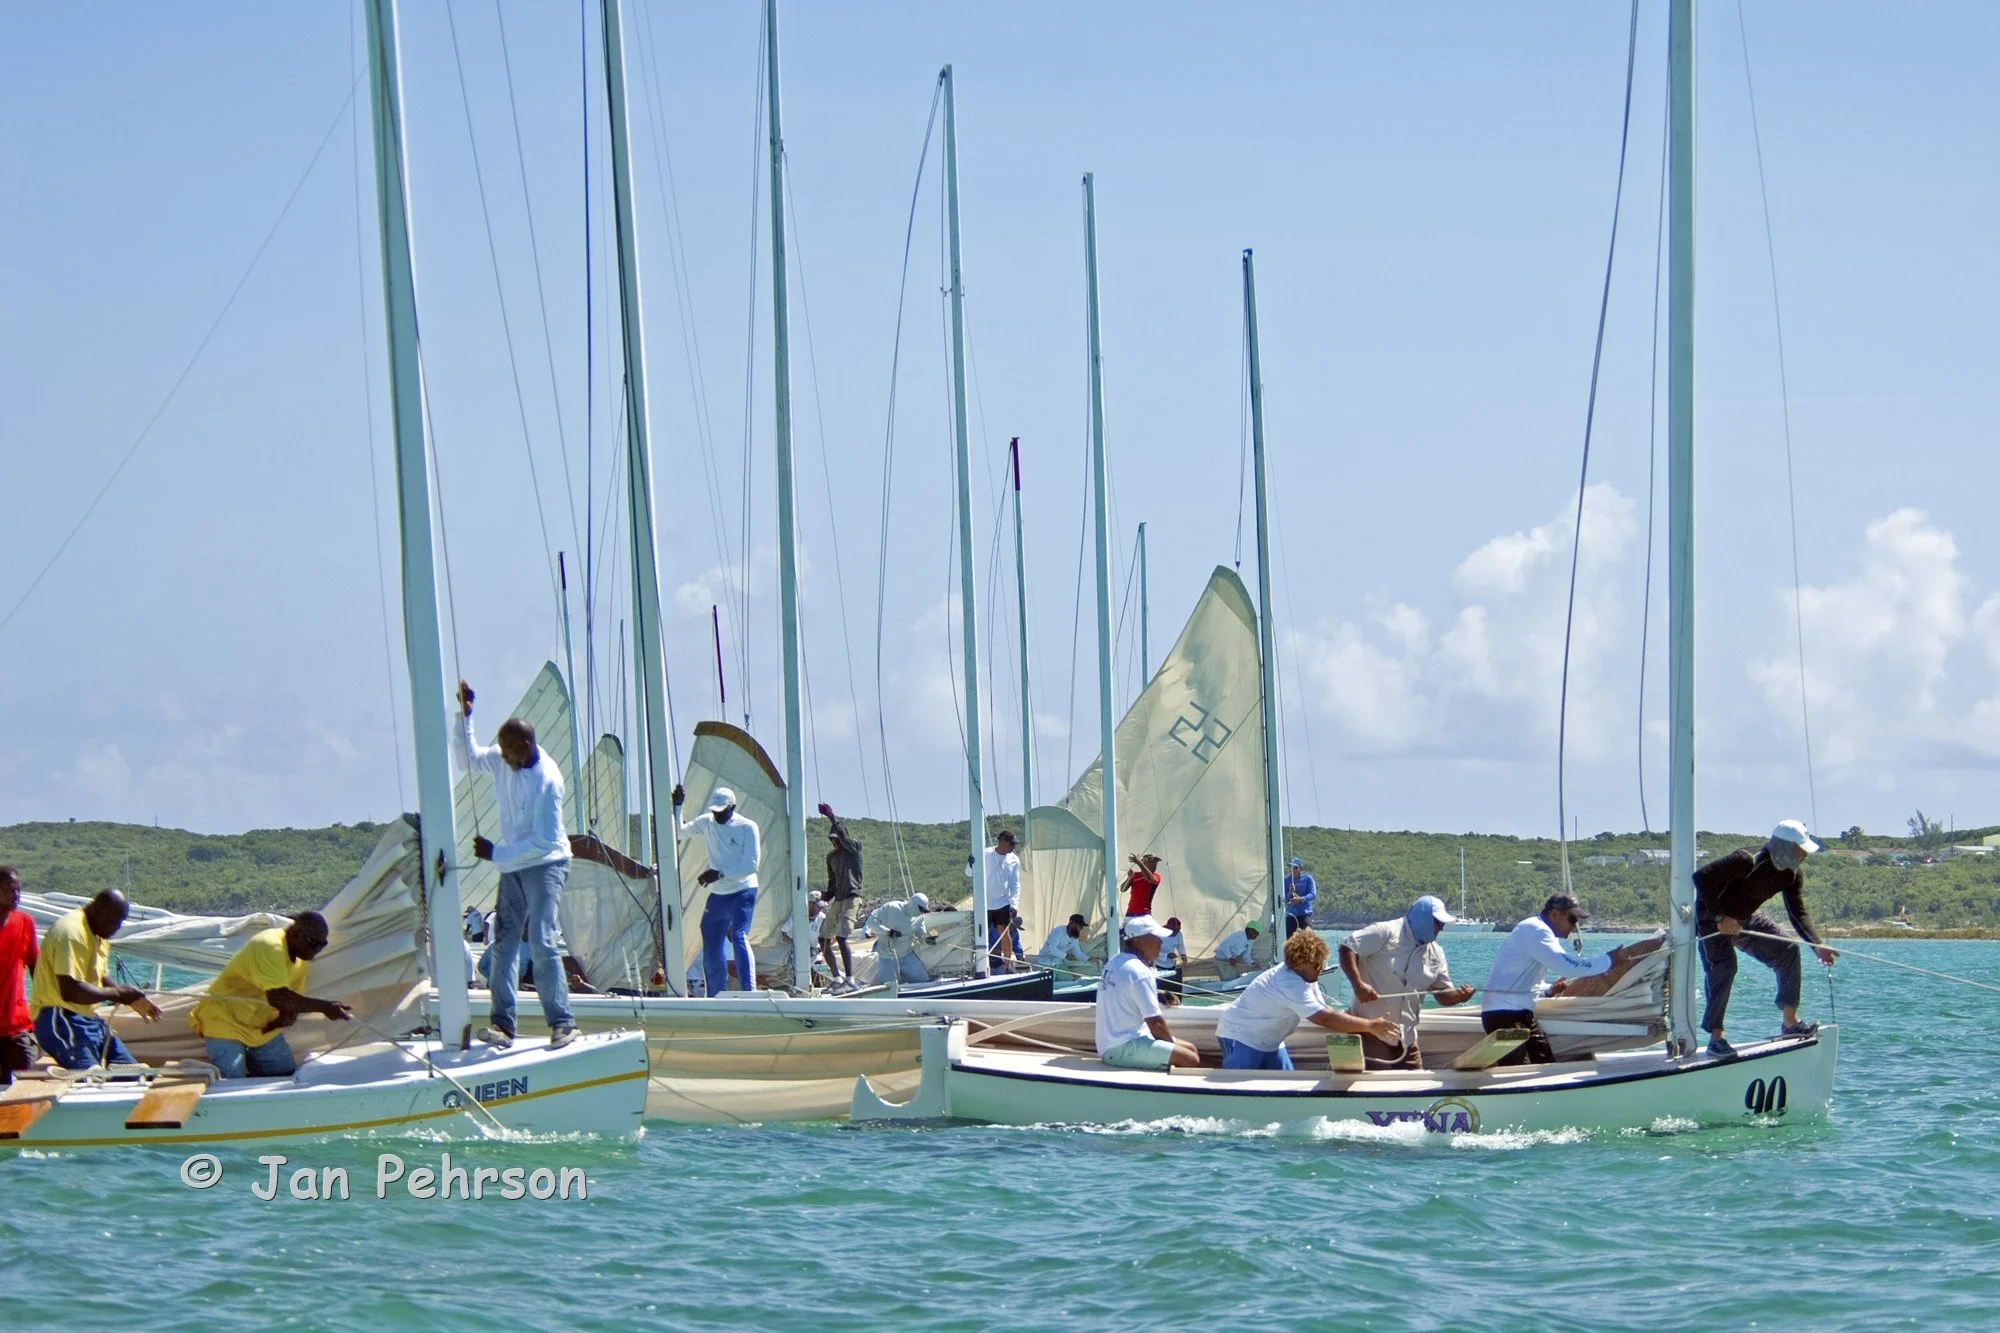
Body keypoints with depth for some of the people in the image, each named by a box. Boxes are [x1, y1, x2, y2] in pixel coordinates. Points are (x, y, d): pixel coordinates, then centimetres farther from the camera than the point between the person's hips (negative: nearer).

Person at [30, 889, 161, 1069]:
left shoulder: (99, 935, 14)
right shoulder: (71, 932, -18)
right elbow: (70, 991, -28)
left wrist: (133, 1000, 11)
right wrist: (118, 993, -18)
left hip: (90, 1020, 11)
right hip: (60, 1021, -11)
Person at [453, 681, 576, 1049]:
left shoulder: (547, 780, -22)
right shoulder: (502, 760, -1)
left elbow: (545, 842, -22)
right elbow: (468, 758, 19)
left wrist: (495, 853, -21)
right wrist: (464, 716, 4)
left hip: (545, 866, -8)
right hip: (513, 867, 8)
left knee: (542, 943, -17)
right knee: (502, 946, 0)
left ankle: (561, 1023, -14)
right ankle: (502, 1024, -1)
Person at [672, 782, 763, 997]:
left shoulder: (747, 827, -10)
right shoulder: (706, 823, 6)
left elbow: (751, 865, -15)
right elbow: (678, 833, 7)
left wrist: (720, 874, -22)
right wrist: (677, 807, -7)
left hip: (743, 892, -6)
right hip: (717, 894, 6)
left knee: (739, 937, -22)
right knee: (711, 945, 7)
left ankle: (749, 992, -25)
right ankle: (717, 996, 18)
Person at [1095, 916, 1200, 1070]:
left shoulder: (1115, 962, 13)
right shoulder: (1139, 972, -18)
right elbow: (1155, 1022, -17)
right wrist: (1172, 1044, -1)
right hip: (1124, 1049, -10)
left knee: (1190, 1048, 15)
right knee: (1191, 1059, -18)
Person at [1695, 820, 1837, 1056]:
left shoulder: (1792, 875, -9)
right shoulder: (1746, 862, -33)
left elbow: (1798, 913, -7)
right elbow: (1702, 877, -34)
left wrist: (1817, 945, -23)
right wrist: (1720, 918, -33)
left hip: (1747, 919, 8)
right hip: (1712, 919, -8)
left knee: (1787, 950, -1)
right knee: (1723, 966, -24)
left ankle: (1789, 1021, 5)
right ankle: (1716, 1038, -19)